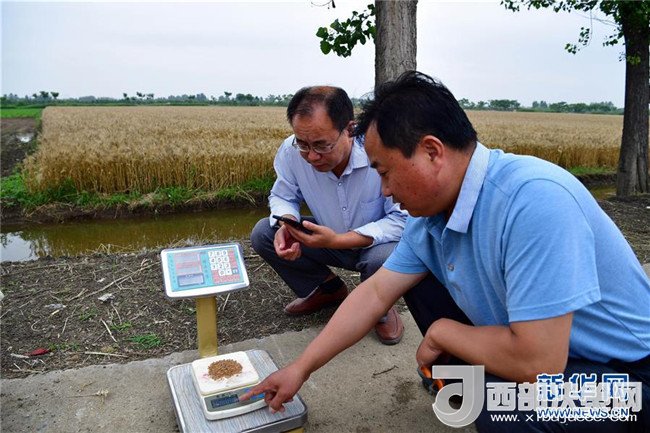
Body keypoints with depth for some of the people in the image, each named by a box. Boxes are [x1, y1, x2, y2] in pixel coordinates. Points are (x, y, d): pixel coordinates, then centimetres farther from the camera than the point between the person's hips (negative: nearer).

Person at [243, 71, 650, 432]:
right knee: (418, 281, 3)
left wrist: (443, 332, -16)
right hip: (537, 349, 7)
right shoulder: (431, 213, -8)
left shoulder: (535, 200, -33)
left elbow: (536, 363, -34)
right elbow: (375, 293, -1)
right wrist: (300, 369, 3)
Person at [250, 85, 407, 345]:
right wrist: (286, 225, -26)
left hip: (377, 243, -4)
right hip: (331, 238, 4)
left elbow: (404, 219, -27)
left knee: (383, 259, -38)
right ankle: (328, 289, 9)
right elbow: (282, 196, -1)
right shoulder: (291, 151, -19)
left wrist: (338, 240, -36)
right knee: (262, 234, -12)